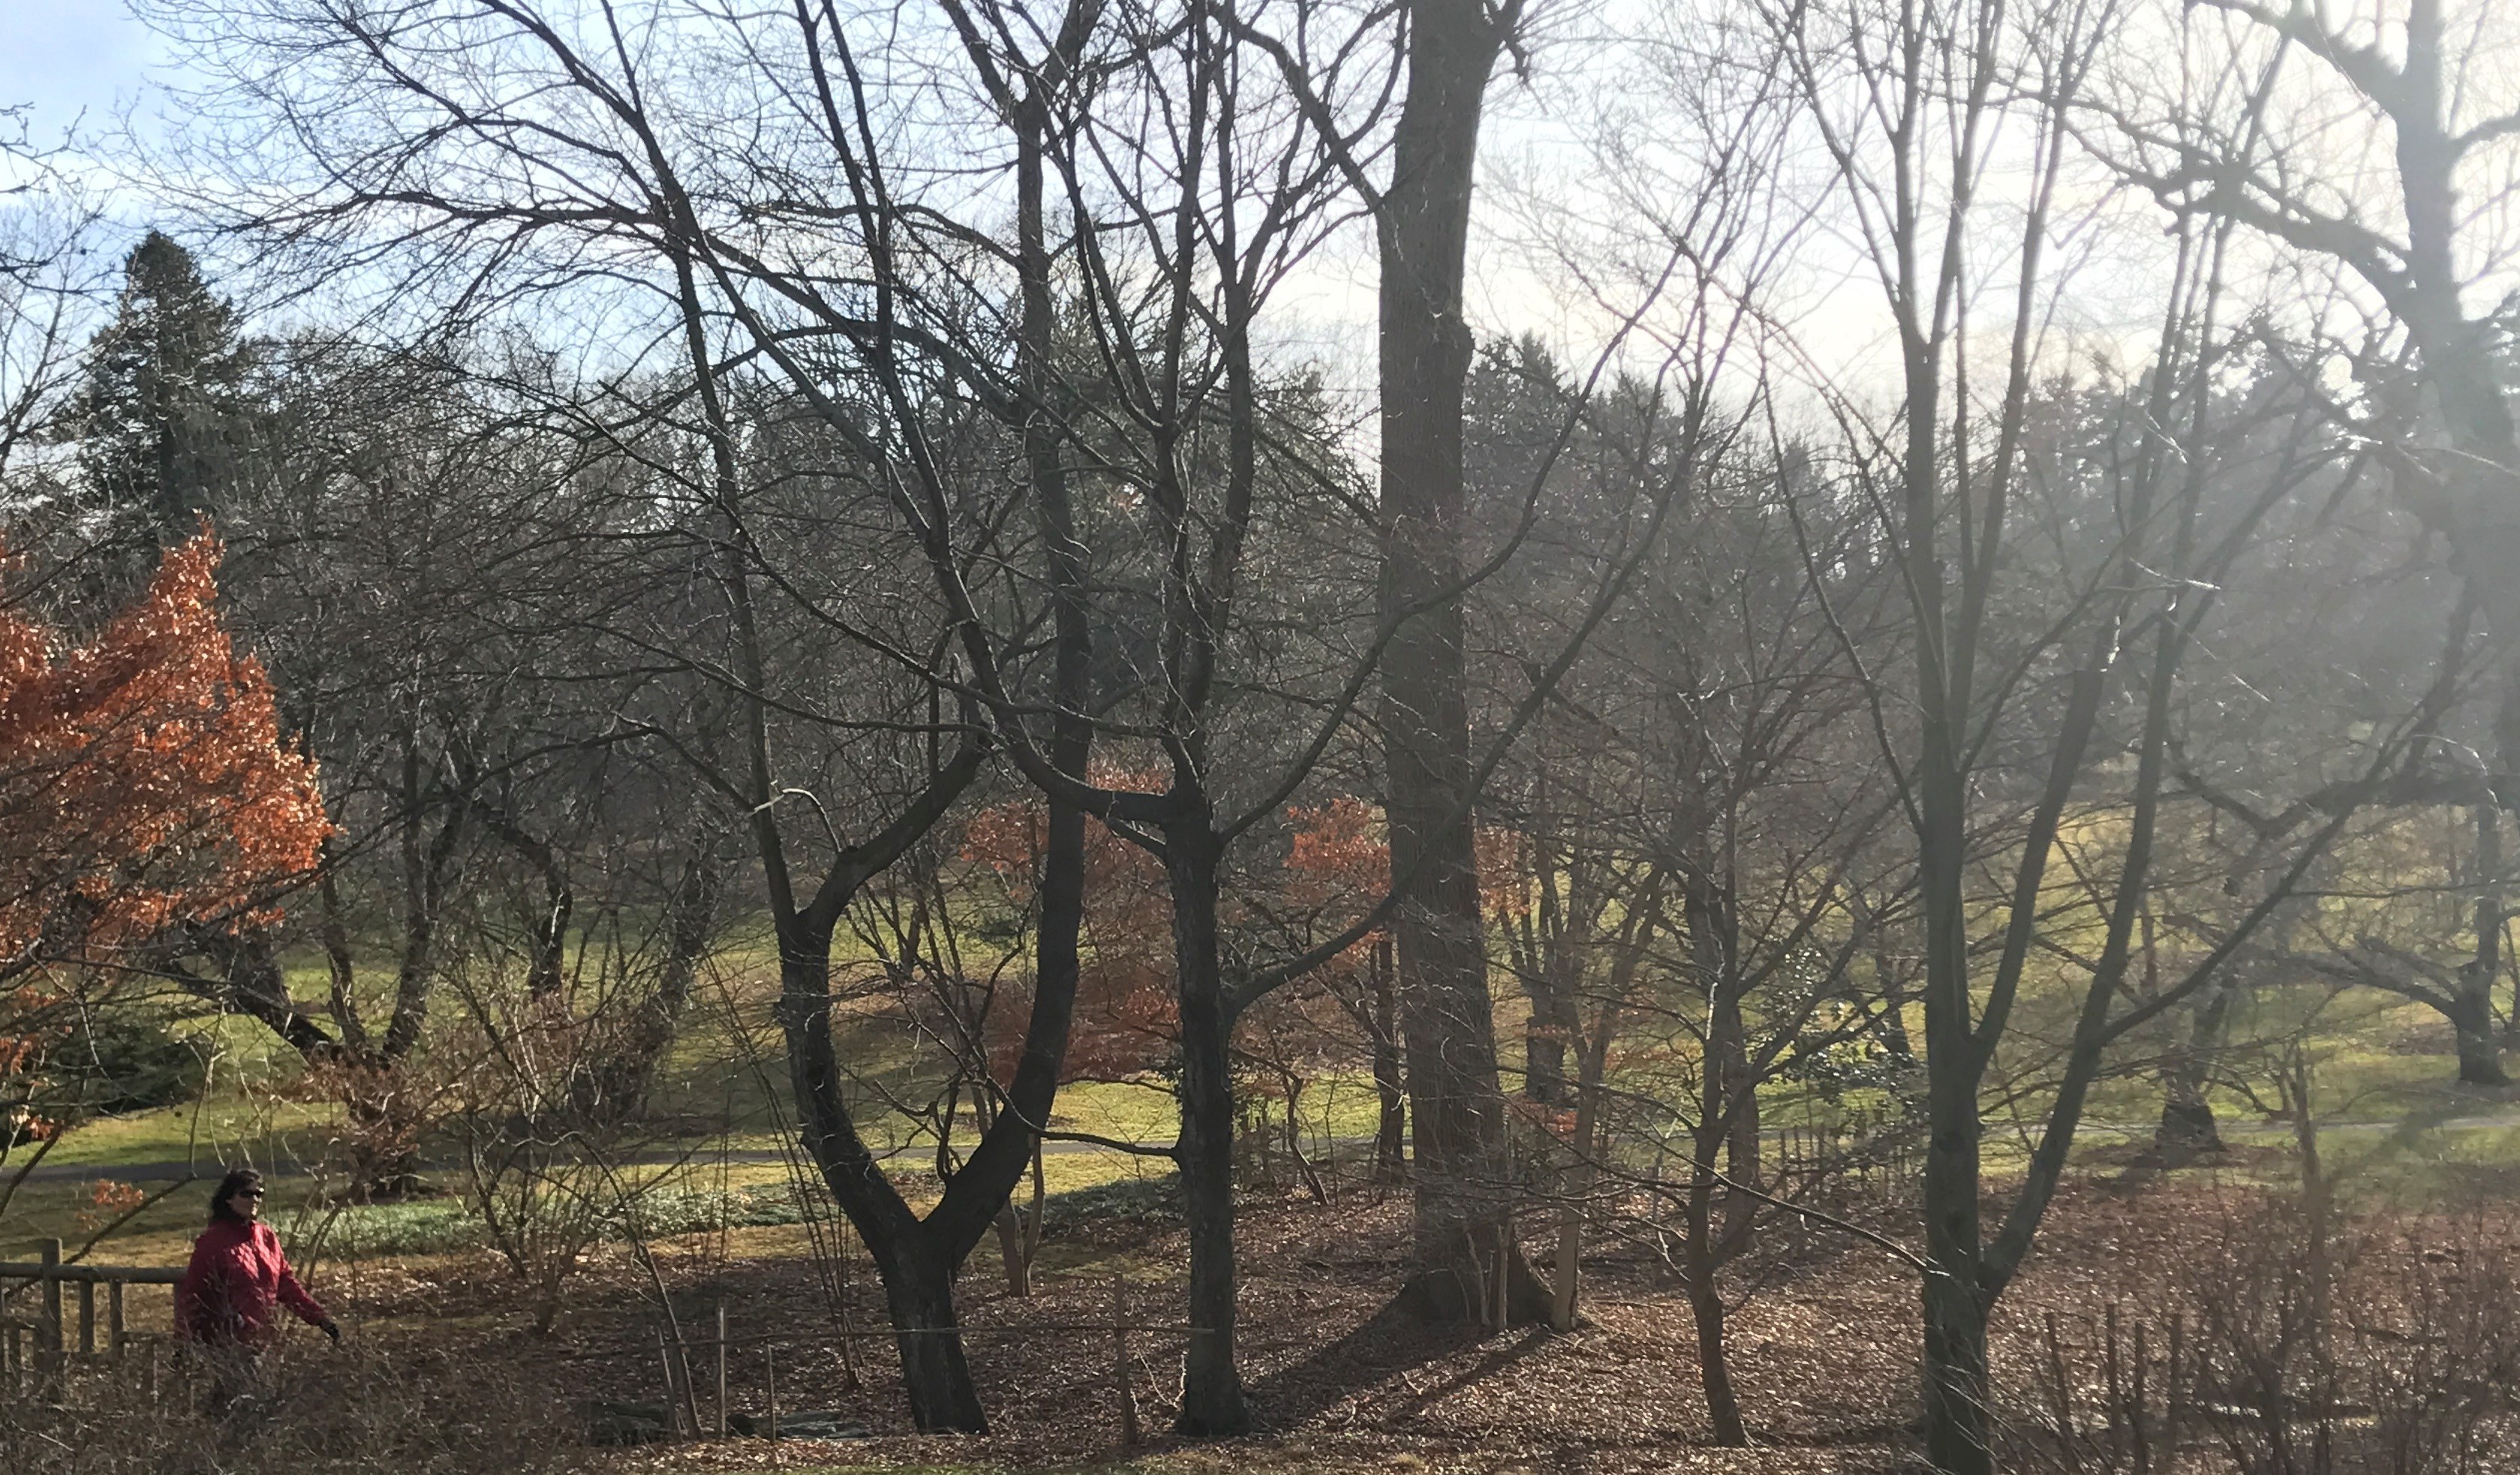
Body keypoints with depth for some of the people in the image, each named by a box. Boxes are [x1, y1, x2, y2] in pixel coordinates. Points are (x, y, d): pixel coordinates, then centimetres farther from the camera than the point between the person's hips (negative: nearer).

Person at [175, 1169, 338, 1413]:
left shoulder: (267, 1237, 11)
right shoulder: (213, 1241, -7)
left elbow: (286, 1283, 14)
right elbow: (191, 1294, -6)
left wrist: (320, 1317, 7)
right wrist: (184, 1339, -9)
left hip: (260, 1342, 6)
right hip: (228, 1345, -6)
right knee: (232, 1401, -8)